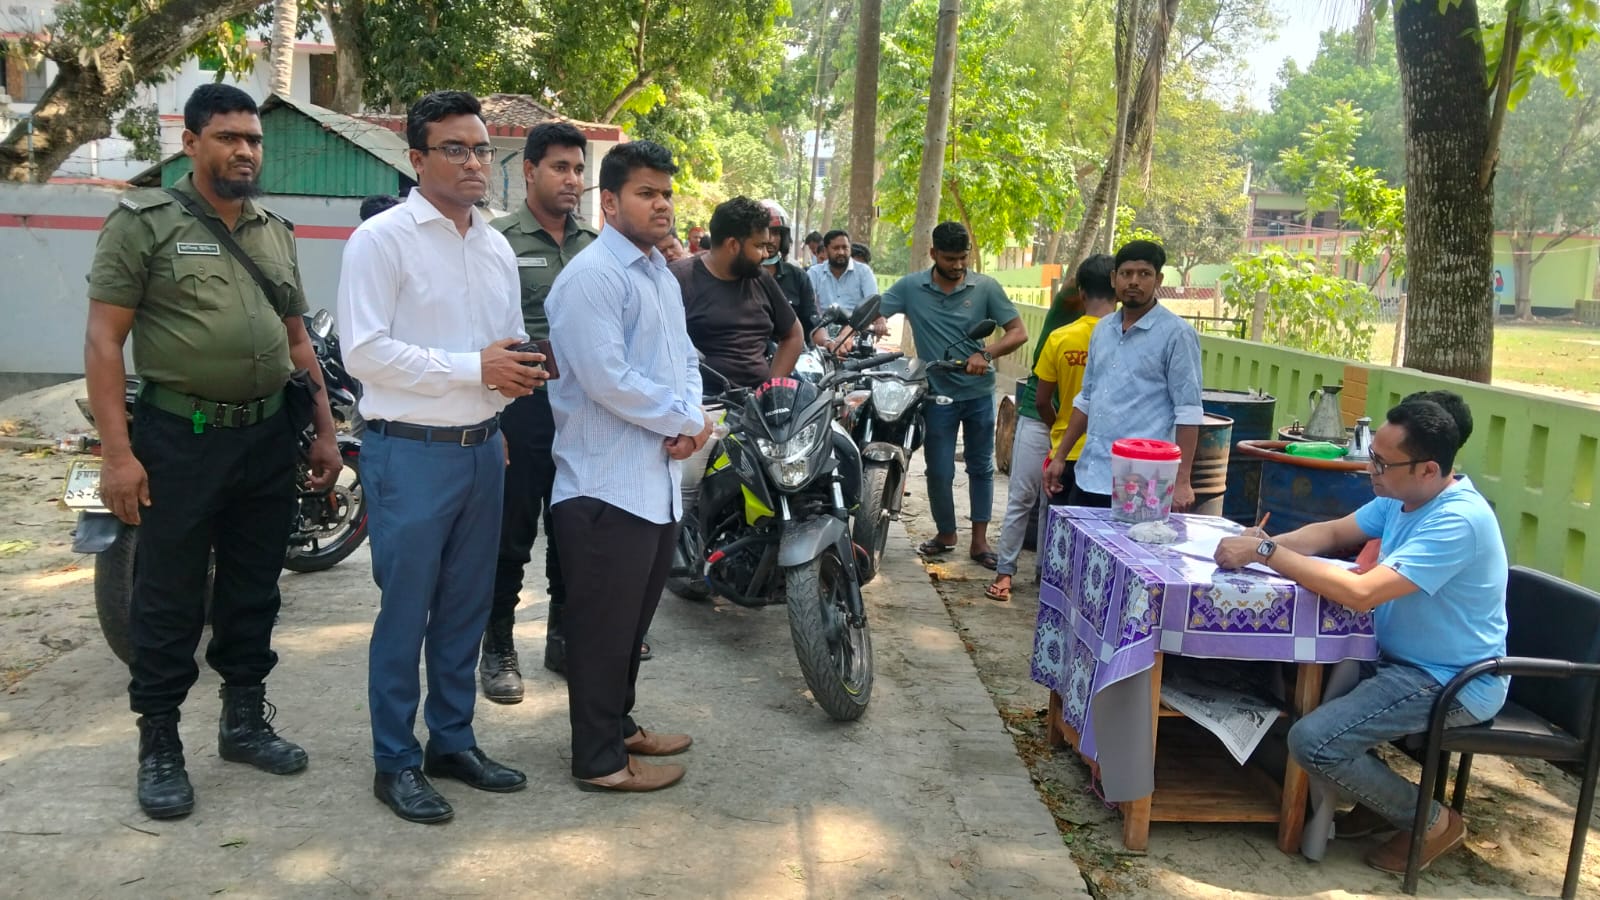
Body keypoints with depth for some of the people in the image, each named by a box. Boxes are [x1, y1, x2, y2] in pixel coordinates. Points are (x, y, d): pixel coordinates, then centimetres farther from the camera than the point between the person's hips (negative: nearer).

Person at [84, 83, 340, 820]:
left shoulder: (276, 232, 12)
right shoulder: (144, 221, -4)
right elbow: (103, 339, -8)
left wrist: (325, 431, 10)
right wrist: (116, 451, -16)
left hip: (269, 437, 5)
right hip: (180, 439, -5)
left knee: (254, 591, 14)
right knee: (168, 601, 3)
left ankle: (245, 721, 29)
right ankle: (159, 747, 17)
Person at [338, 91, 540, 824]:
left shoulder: (497, 247, 12)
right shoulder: (382, 239, -9)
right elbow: (364, 351, -17)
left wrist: (521, 370, -1)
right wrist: (474, 368, -20)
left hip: (483, 448, 7)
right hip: (411, 453, -6)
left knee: (466, 609, 15)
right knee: (405, 614, 2)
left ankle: (452, 740, 30)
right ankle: (394, 763, 17)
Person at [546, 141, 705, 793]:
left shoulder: (663, 274, 16)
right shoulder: (592, 276, -15)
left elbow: (685, 360, 19)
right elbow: (606, 379, -22)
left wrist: (690, 420, -2)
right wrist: (686, 423, -12)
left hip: (658, 481, 9)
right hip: (606, 485, -9)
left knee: (635, 618, 20)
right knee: (604, 627, 1)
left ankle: (620, 725, 35)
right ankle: (599, 760, 14)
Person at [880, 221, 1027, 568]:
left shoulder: (985, 287, -6)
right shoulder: (911, 287, -4)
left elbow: (1018, 332, -6)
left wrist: (987, 354, -23)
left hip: (979, 393, 1)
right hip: (938, 394, 0)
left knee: (981, 467, 10)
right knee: (939, 471, 6)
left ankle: (979, 540, 20)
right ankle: (946, 533, 28)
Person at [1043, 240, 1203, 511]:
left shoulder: (1176, 334, -7)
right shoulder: (1102, 329, 12)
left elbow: (1188, 412, -10)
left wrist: (1181, 481, -15)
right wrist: (1060, 456, 18)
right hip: (1089, 476, 6)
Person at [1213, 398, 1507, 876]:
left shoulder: (1457, 521, -28)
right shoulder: (1404, 497, 0)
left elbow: (1361, 593, -36)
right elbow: (1333, 532, 10)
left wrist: (1266, 553, -30)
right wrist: (1266, 544, -9)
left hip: (1451, 683, -10)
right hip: (1401, 658, 10)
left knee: (1312, 742, -20)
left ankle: (1432, 822, 4)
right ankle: (1380, 799, 18)